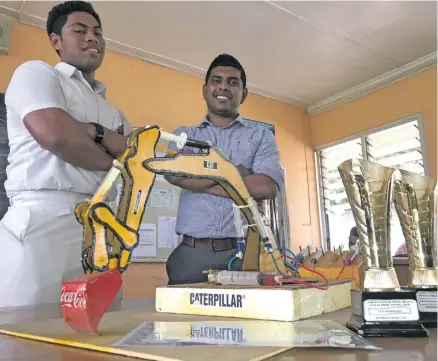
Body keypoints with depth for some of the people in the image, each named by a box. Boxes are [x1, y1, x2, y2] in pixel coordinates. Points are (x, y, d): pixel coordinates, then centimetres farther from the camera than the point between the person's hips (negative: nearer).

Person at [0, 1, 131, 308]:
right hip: (43, 220, -5)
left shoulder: (112, 112, 24)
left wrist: (95, 132, -4)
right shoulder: (36, 72, 8)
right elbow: (53, 133, -11)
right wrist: (111, 161, 3)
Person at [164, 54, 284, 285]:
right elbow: (175, 174, -8)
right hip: (191, 253, 1)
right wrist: (236, 173, -5)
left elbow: (266, 187, -9)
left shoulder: (262, 137, 9)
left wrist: (199, 182, -6)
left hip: (242, 254, 0)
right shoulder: (184, 135, 13)